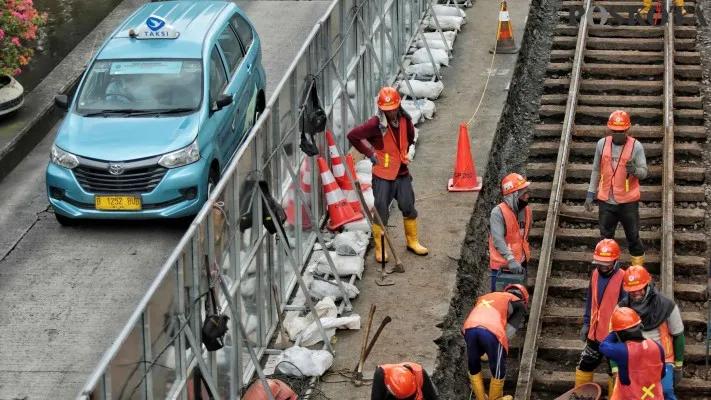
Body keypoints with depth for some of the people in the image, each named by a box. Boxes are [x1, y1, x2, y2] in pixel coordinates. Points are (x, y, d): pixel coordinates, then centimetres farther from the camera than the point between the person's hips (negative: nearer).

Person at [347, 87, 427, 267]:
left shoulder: (405, 120, 0)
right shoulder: (376, 124, -18)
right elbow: (352, 136, -18)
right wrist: (369, 153, -12)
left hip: (402, 173, 5)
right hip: (383, 175, -5)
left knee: (409, 208, 14)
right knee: (381, 212, 0)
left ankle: (413, 242, 32)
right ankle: (380, 248, 13)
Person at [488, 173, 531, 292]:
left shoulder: (526, 210, 3)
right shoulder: (498, 212, -20)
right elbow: (498, 240, -28)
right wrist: (511, 259, -36)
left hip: (520, 263, 7)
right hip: (501, 264, -7)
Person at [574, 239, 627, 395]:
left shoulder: (622, 278, -19)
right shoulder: (595, 274, 1)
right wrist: (586, 323, 13)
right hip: (595, 333, 7)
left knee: (615, 371, 9)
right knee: (584, 365, 19)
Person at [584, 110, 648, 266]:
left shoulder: (636, 146, -8)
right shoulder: (602, 144, 1)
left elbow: (644, 172, -6)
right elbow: (596, 170, 11)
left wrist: (634, 170, -29)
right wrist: (590, 194, 10)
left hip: (628, 201, -3)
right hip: (606, 201, 3)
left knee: (633, 236, 8)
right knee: (606, 238, 12)